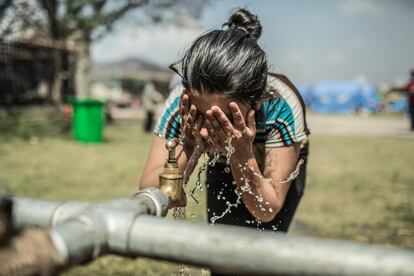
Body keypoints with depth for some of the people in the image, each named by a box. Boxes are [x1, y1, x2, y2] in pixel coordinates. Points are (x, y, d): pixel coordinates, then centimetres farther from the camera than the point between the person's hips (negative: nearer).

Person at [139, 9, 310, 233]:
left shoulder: (281, 107, -40)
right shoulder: (182, 103, -34)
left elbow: (267, 210, -32)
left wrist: (241, 154, -48)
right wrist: (188, 149, -47)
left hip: (273, 174, -2)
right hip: (222, 170, 2)